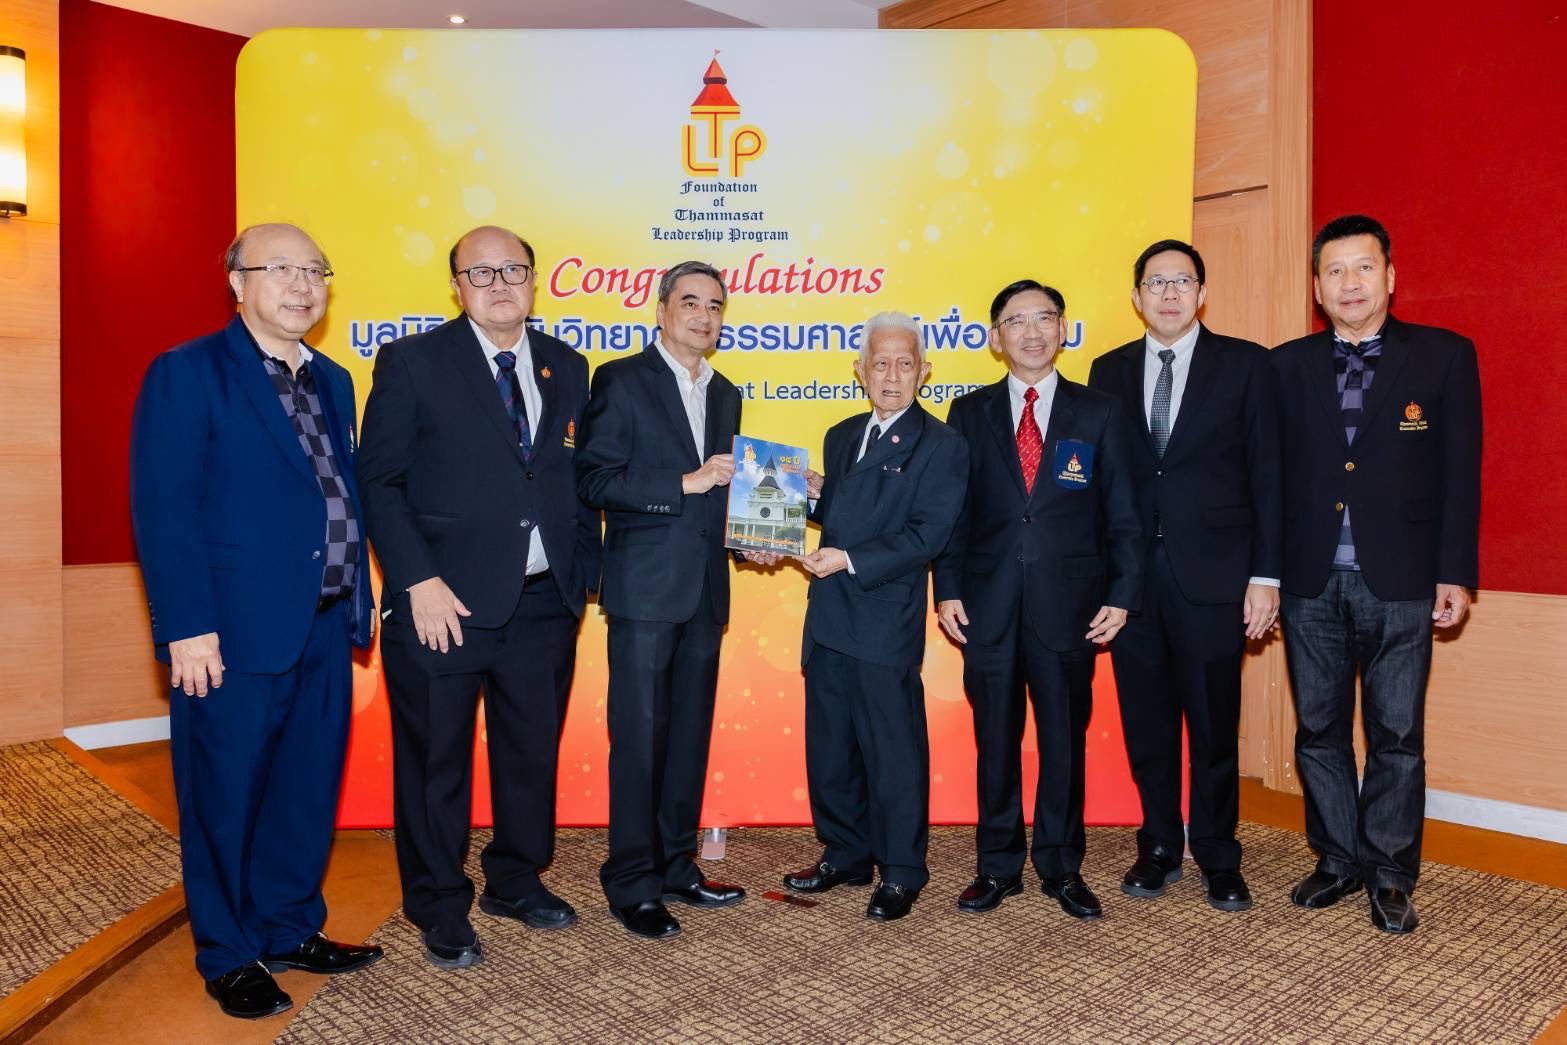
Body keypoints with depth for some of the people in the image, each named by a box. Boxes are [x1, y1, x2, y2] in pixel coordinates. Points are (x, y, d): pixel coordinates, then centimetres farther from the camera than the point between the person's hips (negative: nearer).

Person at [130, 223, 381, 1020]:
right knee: (227, 797, 8)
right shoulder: (186, 373, -7)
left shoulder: (331, 381, 14)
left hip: (324, 627, 7)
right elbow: (163, 508, -13)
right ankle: (229, 957, 25)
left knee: (310, 788, 15)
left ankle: (290, 929, 33)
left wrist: (358, 601, 10)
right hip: (234, 629, -6)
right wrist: (188, 627, -18)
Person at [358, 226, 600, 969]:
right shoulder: (412, 362, -3)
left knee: (532, 751, 15)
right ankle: (440, 910, 27)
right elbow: (379, 482, -7)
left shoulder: (567, 368, 10)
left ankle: (516, 882, 37)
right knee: (436, 762, 7)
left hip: (544, 603, 4)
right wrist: (420, 583, -14)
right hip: (445, 604, -4)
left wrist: (582, 575, 7)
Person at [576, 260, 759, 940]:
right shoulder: (620, 380, -3)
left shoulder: (725, 394, 16)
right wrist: (685, 483, -17)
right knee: (640, 737, -1)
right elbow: (594, 481, -12)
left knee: (690, 734, 12)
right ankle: (632, 885, 12)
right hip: (646, 587, -6)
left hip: (705, 590, 6)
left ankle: (675, 866, 25)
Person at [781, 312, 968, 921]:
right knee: (829, 746, 15)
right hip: (828, 618, 7)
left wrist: (851, 560, -22)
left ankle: (901, 873, 18)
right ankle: (845, 855, 31)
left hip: (887, 624, -7)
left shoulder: (940, 447, -6)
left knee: (893, 750, 3)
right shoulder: (841, 437, 16)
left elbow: (927, 535, -14)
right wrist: (814, 495, 1)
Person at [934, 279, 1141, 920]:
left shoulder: (1099, 414, 6)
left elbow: (1121, 515, 4)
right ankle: (999, 867, 24)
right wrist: (948, 590, -2)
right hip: (988, 604, 1)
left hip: (1069, 608, 0)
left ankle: (1062, 868, 25)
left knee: (1065, 741, 9)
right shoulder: (969, 415, 8)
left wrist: (1121, 595, -4)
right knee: (995, 741, 9)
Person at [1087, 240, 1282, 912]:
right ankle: (1159, 848, 26)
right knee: (1146, 724, 10)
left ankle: (1218, 860, 23)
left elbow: (1266, 473, 0)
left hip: (1212, 574, -2)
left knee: (1214, 726, 6)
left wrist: (1265, 575, -5)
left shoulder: (1245, 364, 3)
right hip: (1130, 574, 2)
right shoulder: (1109, 371, 10)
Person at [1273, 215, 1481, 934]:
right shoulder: (1287, 365, 6)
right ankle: (1339, 860, 26)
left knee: (1397, 737, 6)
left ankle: (1390, 875, 21)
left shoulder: (1444, 356, 2)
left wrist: (1456, 573, -4)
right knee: (1319, 731, 10)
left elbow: (1460, 474, 1)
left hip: (1400, 584, -2)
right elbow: (1271, 475, 5)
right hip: (1311, 583, 2)